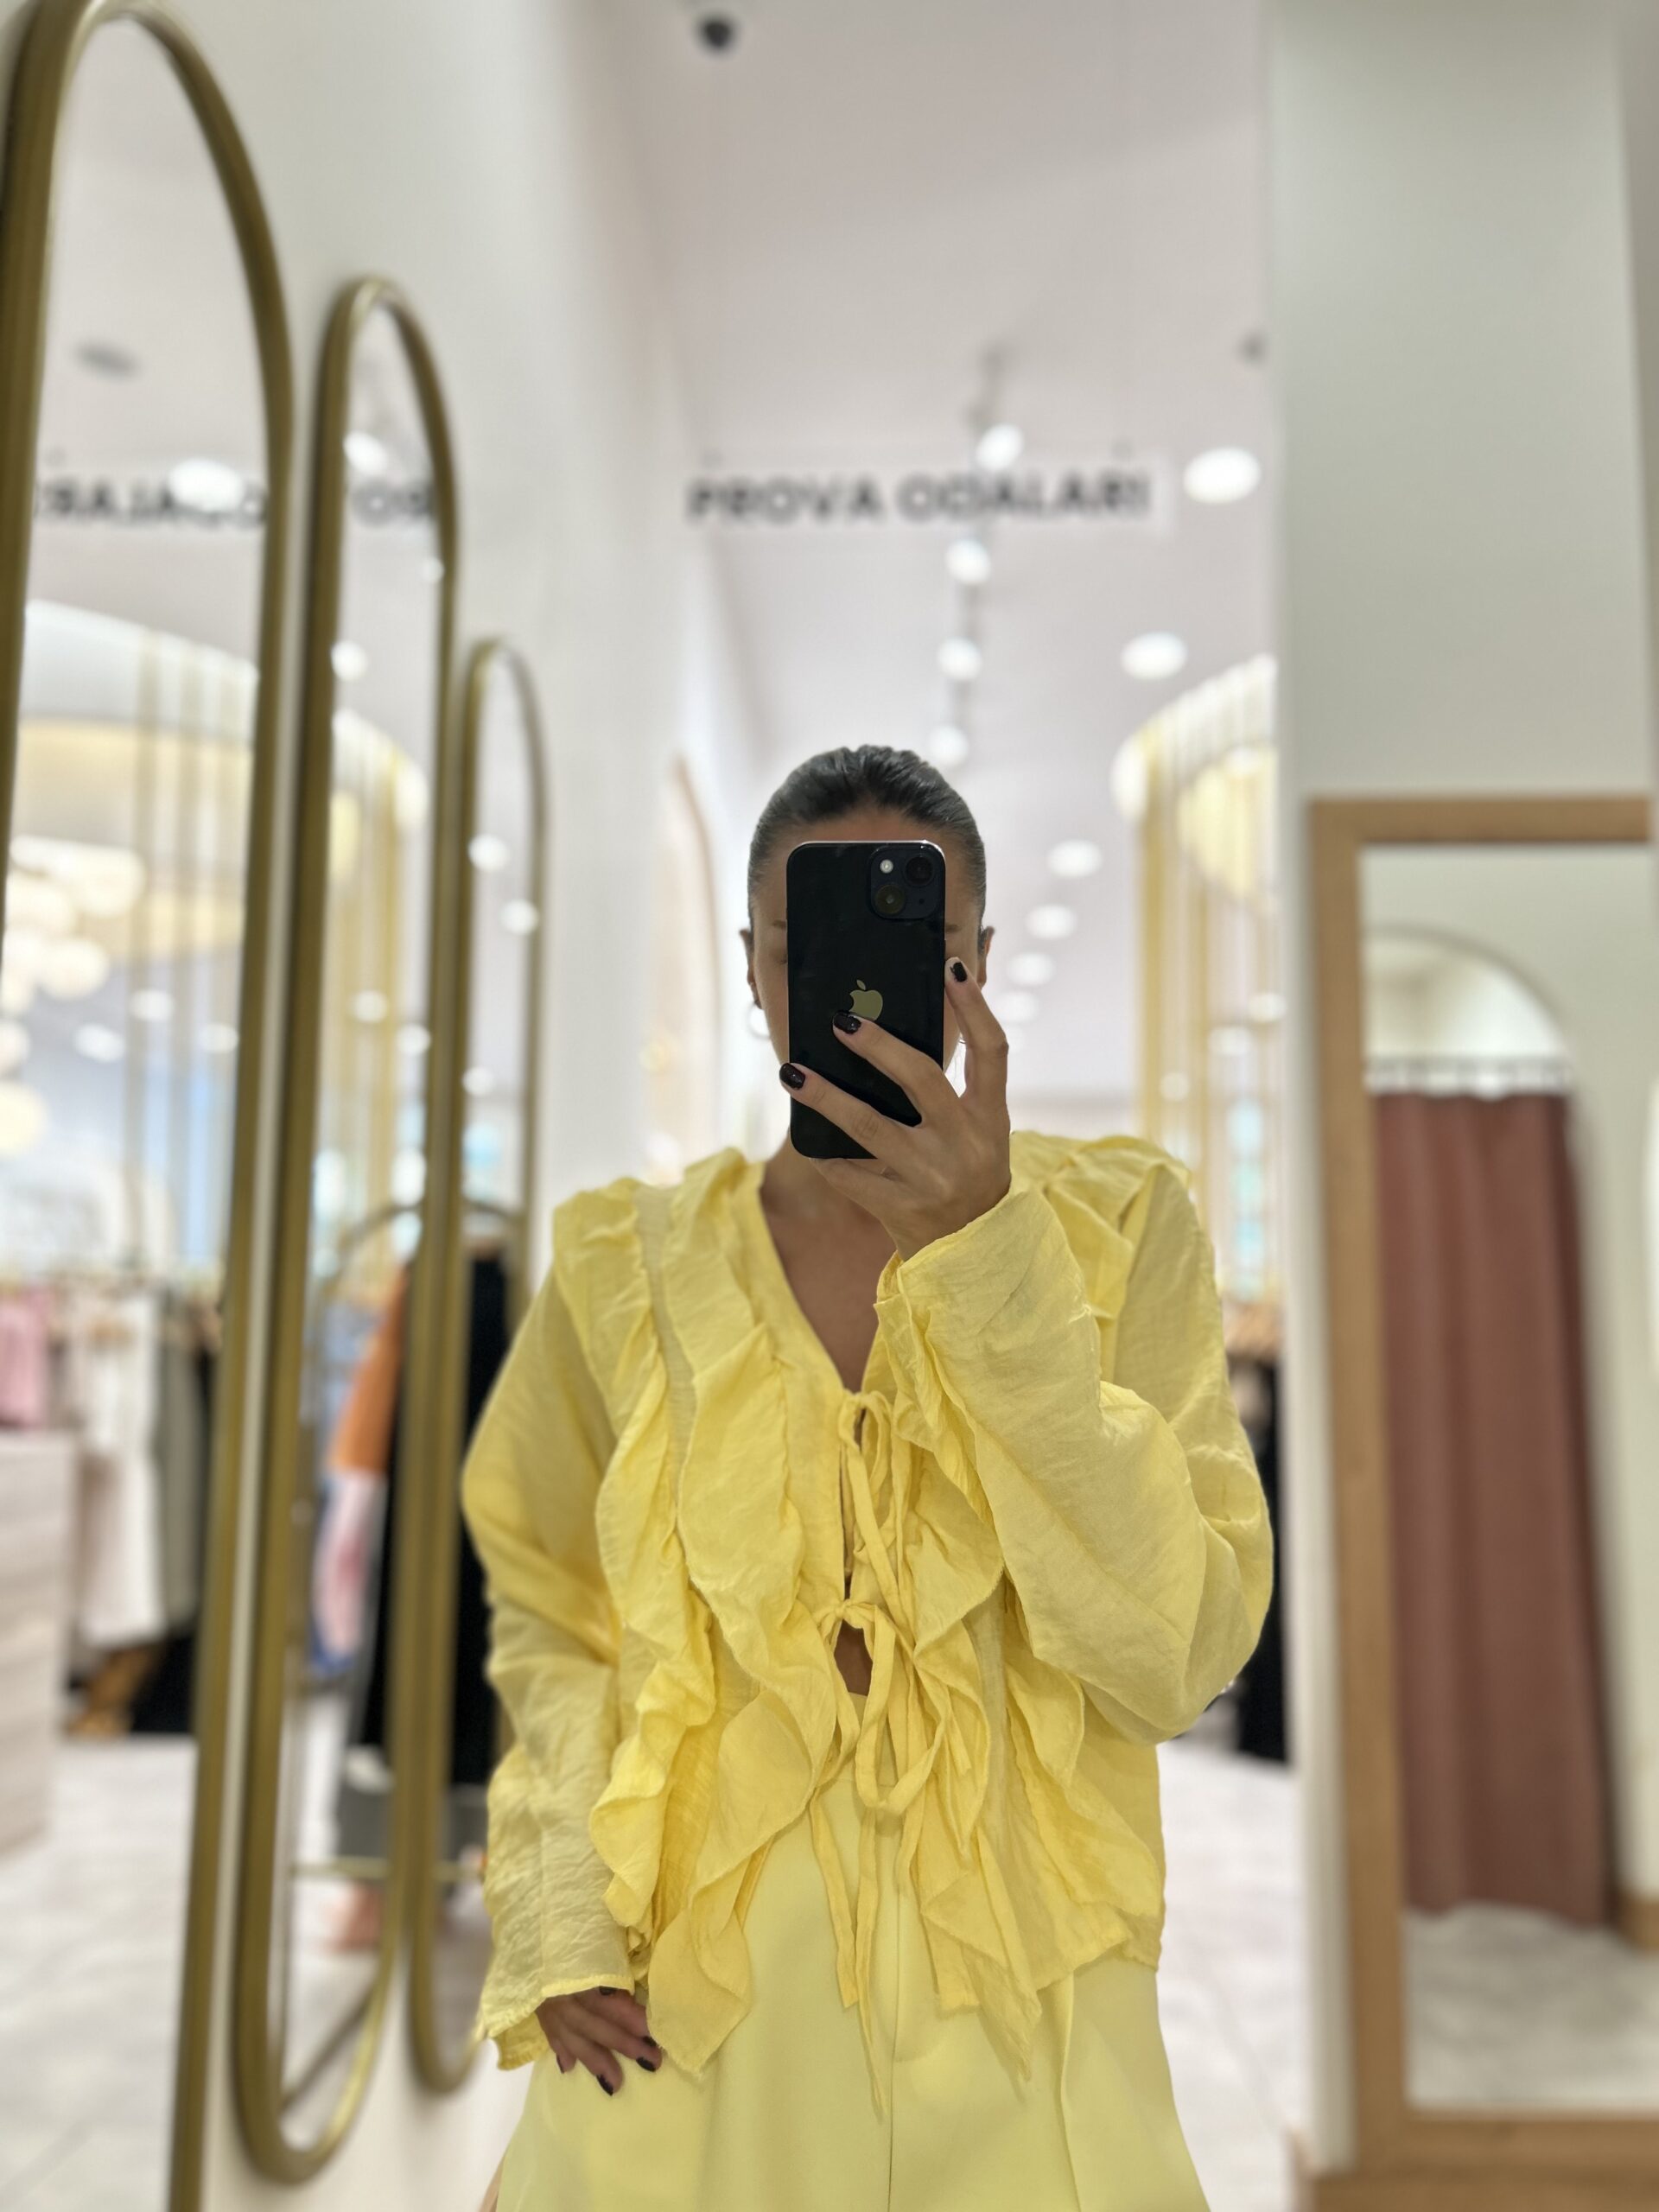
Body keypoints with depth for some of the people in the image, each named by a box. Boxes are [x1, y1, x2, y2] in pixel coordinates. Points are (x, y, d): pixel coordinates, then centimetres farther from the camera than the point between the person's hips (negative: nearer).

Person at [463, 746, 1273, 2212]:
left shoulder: (1120, 1229, -7)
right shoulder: (630, 1269, -3)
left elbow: (1180, 1656, -16)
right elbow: (551, 1619, 7)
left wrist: (990, 1263, -24)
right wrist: (559, 1915, -7)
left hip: (1010, 2037, 0)